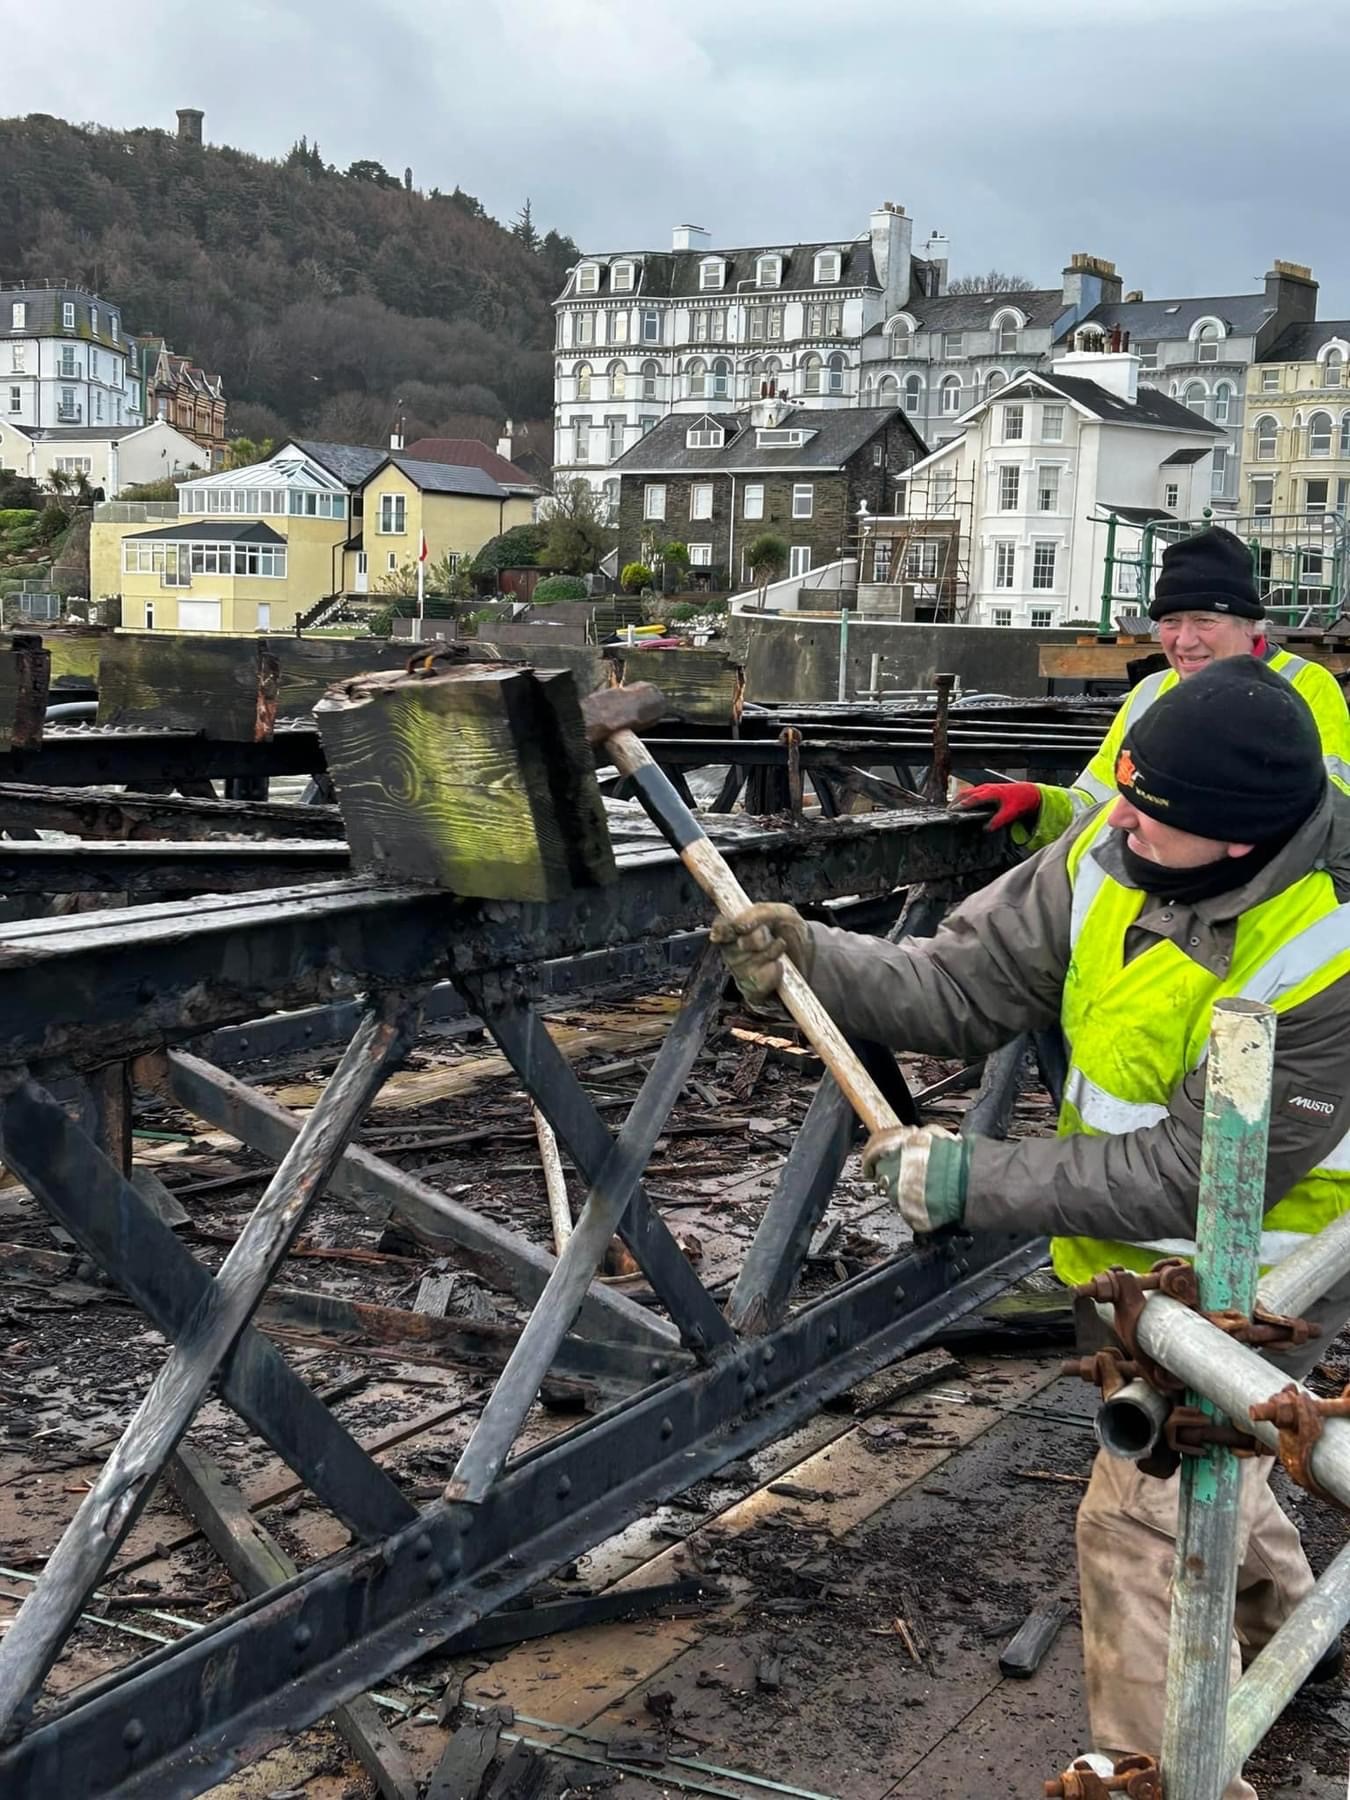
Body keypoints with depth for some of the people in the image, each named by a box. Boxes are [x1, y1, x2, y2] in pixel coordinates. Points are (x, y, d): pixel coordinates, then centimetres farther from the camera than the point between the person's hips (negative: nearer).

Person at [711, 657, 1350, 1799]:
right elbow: (967, 986, -12)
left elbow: (1194, 1178, -31)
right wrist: (814, 963, -27)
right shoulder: (1113, 849, -16)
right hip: (1152, 1246, 8)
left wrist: (976, 1181, -29)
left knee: (1144, 1521, -8)